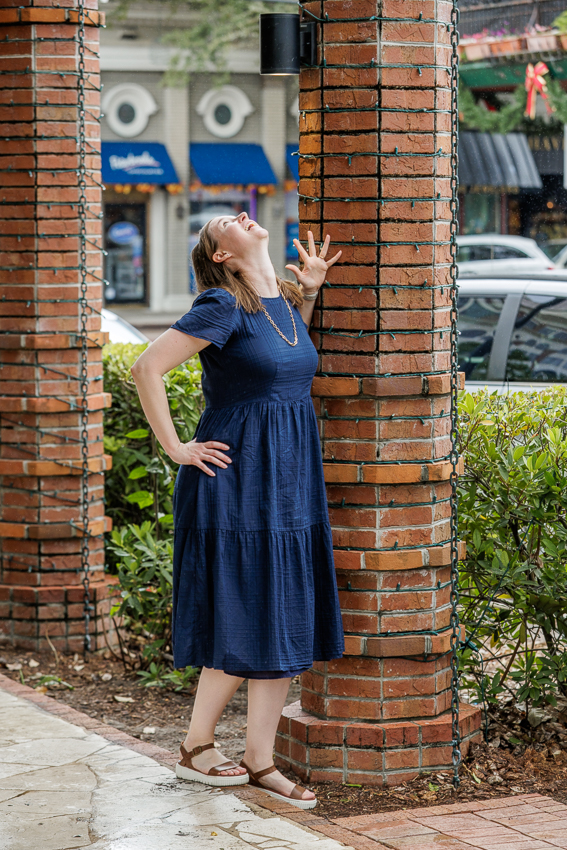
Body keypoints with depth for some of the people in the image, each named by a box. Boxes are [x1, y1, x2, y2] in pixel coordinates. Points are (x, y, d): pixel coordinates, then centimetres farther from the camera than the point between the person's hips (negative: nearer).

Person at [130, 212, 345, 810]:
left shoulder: (286, 302, 11)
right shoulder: (223, 307, -12)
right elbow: (146, 368, -16)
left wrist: (310, 290, 17)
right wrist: (176, 449, -12)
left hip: (290, 484, 7)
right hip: (237, 480, -7)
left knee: (285, 625, 7)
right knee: (241, 627, -2)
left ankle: (260, 762, 15)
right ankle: (195, 749, 15)